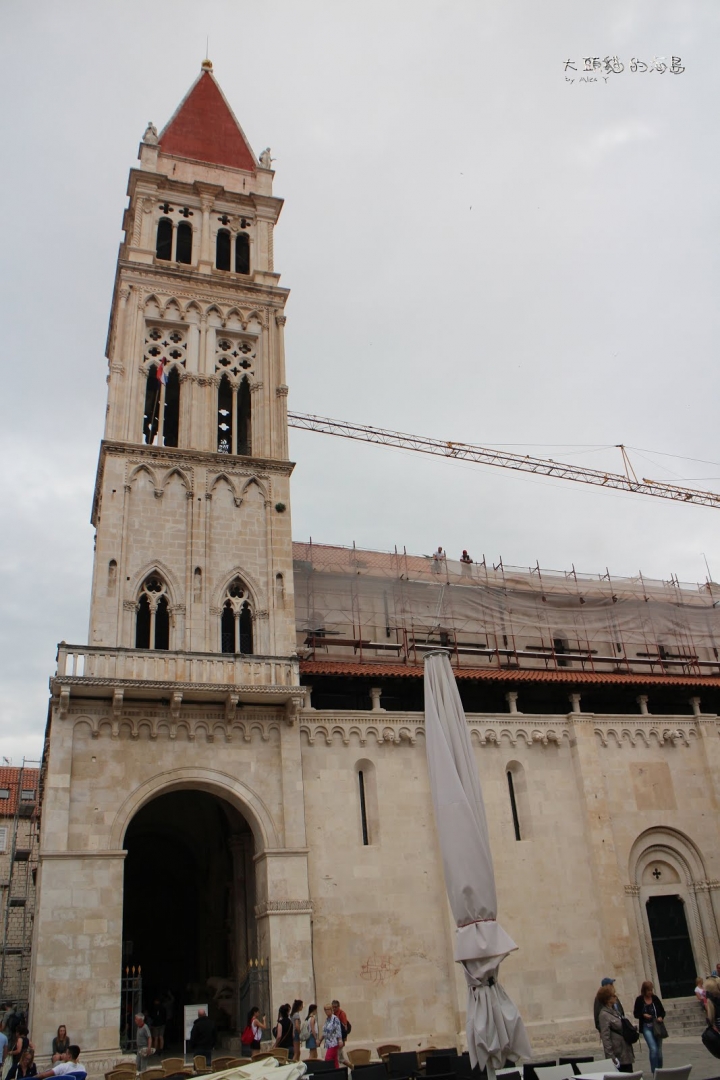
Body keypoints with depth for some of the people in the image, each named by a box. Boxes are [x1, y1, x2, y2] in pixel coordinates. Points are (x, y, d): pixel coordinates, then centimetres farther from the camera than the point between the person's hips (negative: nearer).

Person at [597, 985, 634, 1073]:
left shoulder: (614, 1010, 11)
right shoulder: (604, 1015, -17)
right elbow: (606, 1038, -20)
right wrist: (612, 1057, -22)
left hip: (626, 1053, 8)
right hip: (618, 1056, -8)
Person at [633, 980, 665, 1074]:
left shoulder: (655, 998, 0)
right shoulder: (639, 1000, -6)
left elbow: (662, 1011, 8)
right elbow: (636, 1014, -2)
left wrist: (661, 1017, -13)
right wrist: (643, 1015, -20)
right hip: (646, 1027, -3)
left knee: (659, 1050, 10)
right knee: (653, 1049, -16)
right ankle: (655, 1072, -6)